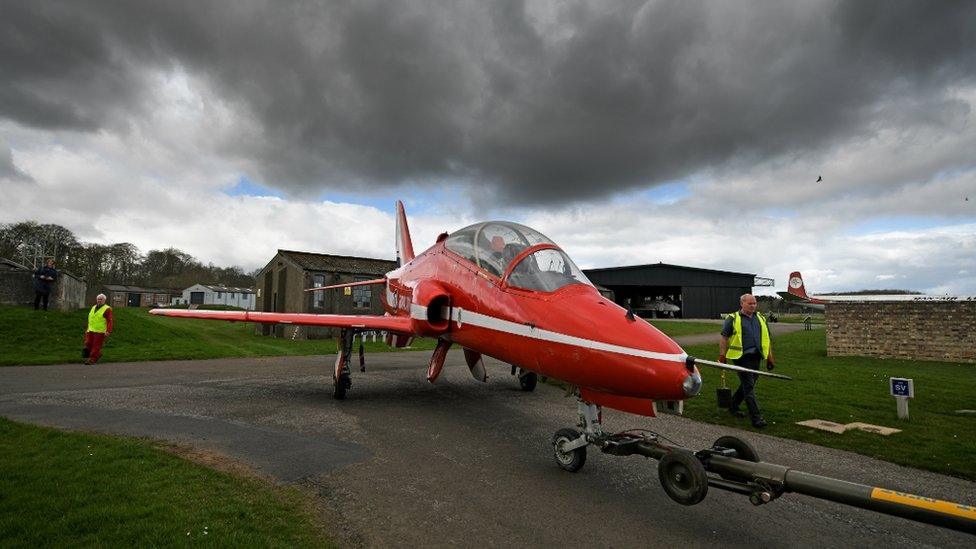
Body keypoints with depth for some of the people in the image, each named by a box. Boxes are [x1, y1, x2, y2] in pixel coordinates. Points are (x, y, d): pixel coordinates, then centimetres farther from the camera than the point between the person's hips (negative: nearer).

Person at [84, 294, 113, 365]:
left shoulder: (107, 309, -8)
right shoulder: (93, 307, 15)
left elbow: (109, 321, -14)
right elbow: (90, 319, 25)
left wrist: (108, 331, -22)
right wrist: (87, 329, 24)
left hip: (100, 332, -7)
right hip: (90, 330, 7)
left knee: (96, 346, -3)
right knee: (88, 344, 6)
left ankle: (92, 359, 5)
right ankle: (98, 354, 26)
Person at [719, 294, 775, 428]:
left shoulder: (760, 318, 16)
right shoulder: (733, 319, -1)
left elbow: (767, 338, 19)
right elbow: (724, 338, -1)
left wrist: (770, 358, 16)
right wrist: (722, 356, -7)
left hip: (755, 357, 6)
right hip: (741, 357, -6)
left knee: (747, 385, 15)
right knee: (749, 387, -7)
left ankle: (733, 406, 33)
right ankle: (756, 418, -6)